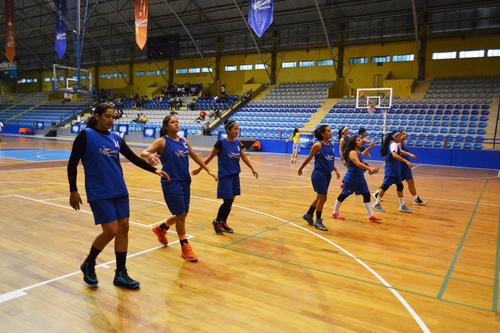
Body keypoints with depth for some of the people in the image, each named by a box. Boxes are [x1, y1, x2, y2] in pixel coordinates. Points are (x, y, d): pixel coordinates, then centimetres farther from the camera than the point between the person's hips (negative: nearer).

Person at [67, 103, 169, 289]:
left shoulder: (116, 138, 10)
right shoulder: (85, 135, -5)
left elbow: (133, 158, 12)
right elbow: (72, 164, -5)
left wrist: (154, 170, 4)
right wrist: (73, 191, -9)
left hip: (119, 191, 6)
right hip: (99, 193, -6)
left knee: (123, 228, 4)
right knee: (111, 231, -10)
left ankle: (121, 274, 16)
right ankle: (88, 264, 18)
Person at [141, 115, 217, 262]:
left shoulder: (184, 140, 10)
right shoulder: (162, 141, -8)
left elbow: (195, 157, 18)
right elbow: (143, 153, -19)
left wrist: (208, 170, 18)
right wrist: (149, 155, -42)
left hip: (185, 182, 7)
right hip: (171, 183, -7)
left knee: (182, 214, 16)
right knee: (181, 214, -2)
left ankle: (160, 229, 43)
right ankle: (185, 248, 14)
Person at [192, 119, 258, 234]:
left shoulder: (237, 142, 3)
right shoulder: (221, 143, -15)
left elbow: (244, 157, 15)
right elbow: (210, 158, -7)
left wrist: (252, 169, 16)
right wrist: (199, 169, 0)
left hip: (235, 176, 6)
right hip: (225, 176, -6)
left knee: (230, 201, 11)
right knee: (227, 201, -5)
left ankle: (223, 222, 28)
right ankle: (217, 222, 17)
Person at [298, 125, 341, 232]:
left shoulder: (331, 145, 6)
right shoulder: (318, 145, -14)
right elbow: (309, 158, -5)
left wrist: (336, 170, 6)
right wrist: (301, 168, 4)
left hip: (327, 174, 8)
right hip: (319, 174, -8)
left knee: (320, 197, 17)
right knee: (322, 198, -2)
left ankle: (308, 215, 35)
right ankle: (318, 221, 14)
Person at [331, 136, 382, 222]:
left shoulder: (358, 152, 8)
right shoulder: (352, 152, -21)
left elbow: (362, 155, 35)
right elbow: (358, 164, -37)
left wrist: (369, 148, 25)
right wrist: (370, 168, -48)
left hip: (360, 178, 9)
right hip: (351, 178, -9)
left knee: (366, 194, 3)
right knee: (344, 194, 5)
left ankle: (371, 215, 8)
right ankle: (335, 212, 22)